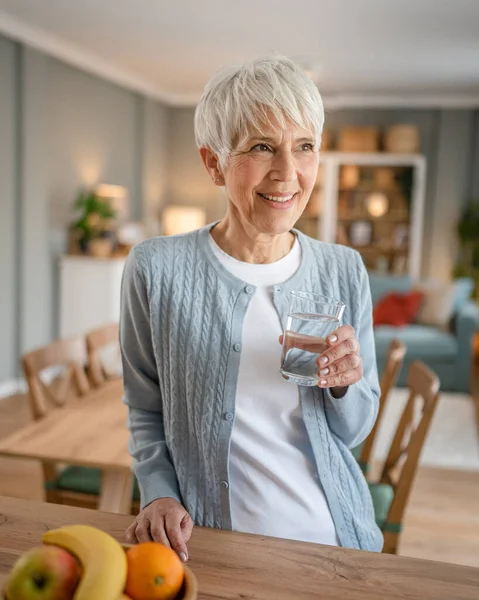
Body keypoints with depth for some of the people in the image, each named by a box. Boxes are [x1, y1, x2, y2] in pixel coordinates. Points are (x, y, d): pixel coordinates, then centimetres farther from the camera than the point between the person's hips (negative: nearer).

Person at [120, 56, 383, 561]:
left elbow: (354, 432, 1)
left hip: (335, 538, 3)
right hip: (209, 544, -2)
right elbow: (145, 412, -1)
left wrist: (343, 386, -19)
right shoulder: (156, 269, -15)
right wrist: (159, 493, -15)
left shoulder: (344, 270, -7)